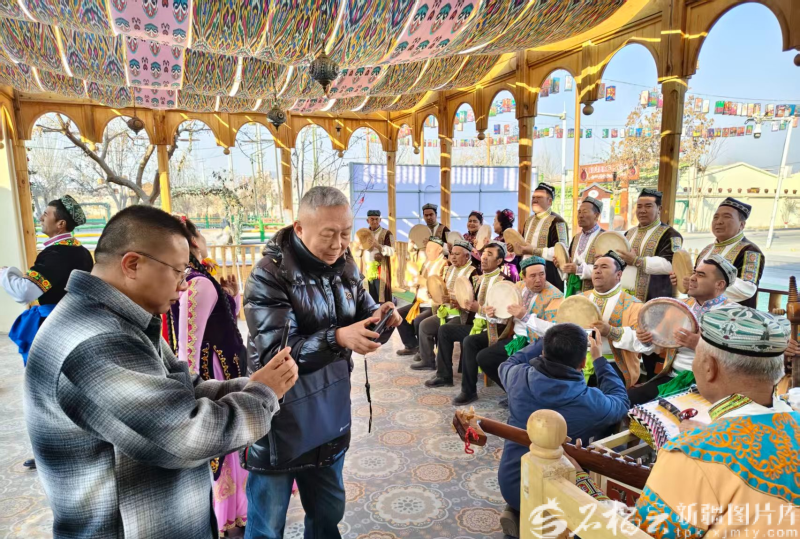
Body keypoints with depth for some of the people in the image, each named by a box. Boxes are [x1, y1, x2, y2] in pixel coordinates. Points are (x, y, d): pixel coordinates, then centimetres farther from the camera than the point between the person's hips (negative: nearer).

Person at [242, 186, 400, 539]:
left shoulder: (344, 265, 1)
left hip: (329, 416, 6)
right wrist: (337, 339, -38)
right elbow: (275, 353, -25)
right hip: (279, 422, -5)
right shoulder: (269, 276, -20)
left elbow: (361, 307, 10)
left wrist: (380, 314, -14)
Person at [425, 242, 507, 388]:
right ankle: (444, 376, 5)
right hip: (475, 325, 9)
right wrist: (462, 305, -1)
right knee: (444, 329, 1)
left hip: (493, 329, -8)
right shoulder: (477, 279, 15)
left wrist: (479, 309, -23)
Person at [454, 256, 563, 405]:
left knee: (484, 357, -20)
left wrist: (525, 316, -32)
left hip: (529, 342, -8)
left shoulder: (555, 296, -17)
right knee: (470, 341, 1)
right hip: (511, 333, 8)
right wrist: (494, 314, -7)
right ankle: (469, 391, 6)